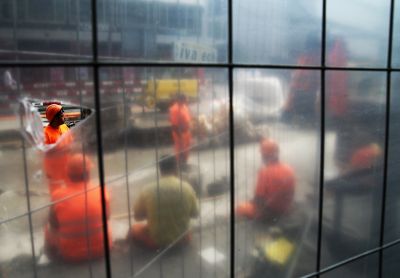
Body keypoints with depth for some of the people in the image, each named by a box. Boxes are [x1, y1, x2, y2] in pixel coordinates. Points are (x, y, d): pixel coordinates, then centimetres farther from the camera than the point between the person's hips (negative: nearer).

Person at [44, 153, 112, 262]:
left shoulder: (58, 196, -21)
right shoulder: (102, 192, -17)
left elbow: (54, 225, -5)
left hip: (68, 254, 0)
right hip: (100, 249, 1)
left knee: (49, 229, 26)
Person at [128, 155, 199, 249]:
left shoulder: (148, 190, -18)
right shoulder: (187, 188, -13)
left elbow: (137, 216, -4)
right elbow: (194, 214, 0)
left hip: (156, 241, -1)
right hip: (181, 238, 1)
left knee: (135, 228, 28)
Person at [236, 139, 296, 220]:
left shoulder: (265, 172, -25)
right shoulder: (289, 169, -6)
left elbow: (259, 198, -20)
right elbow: (291, 193, 5)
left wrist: (252, 203, 1)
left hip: (270, 212, -6)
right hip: (286, 210, 7)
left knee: (240, 209, 13)